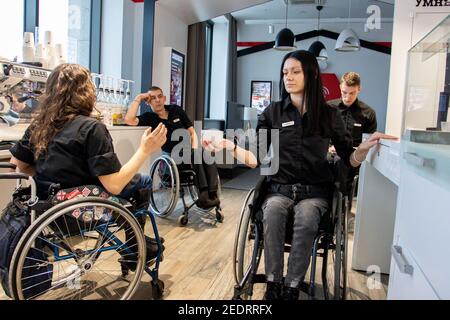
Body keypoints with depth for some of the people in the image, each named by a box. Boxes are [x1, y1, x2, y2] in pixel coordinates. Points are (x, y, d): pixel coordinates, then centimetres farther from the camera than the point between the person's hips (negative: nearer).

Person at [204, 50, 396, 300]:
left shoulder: (329, 115, 4)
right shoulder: (273, 113, 4)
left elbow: (350, 160, 3)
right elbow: (256, 160, -1)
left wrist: (365, 147, -18)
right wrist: (229, 147, -17)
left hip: (314, 191, 0)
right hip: (280, 188, 1)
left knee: (306, 217, -33)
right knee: (272, 211, -33)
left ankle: (291, 289, -19)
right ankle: (273, 285, -19)